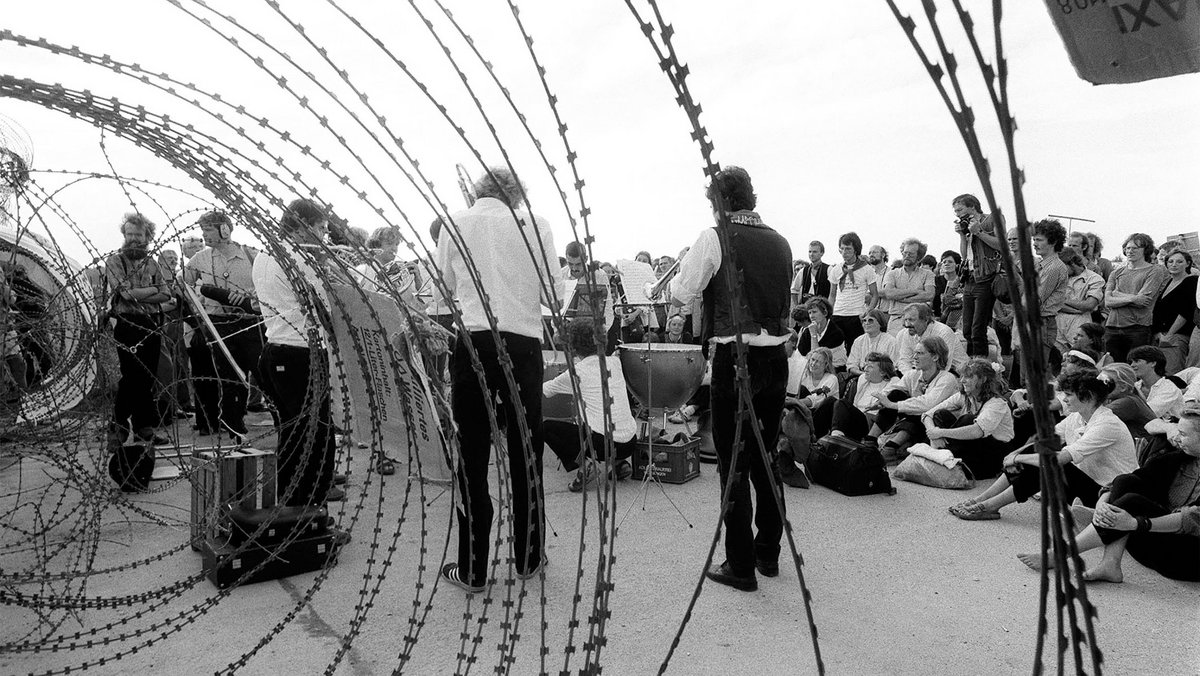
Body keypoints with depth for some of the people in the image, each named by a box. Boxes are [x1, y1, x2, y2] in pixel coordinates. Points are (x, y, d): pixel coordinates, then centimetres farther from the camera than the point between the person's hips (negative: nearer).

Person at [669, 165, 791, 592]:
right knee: (765, 457, 17)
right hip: (776, 357, 6)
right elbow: (786, 301, 15)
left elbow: (680, 294, -7)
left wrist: (684, 270, 12)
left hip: (735, 359, -6)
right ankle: (768, 554, 29)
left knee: (733, 462, 3)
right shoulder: (779, 242, 7)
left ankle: (741, 566, 10)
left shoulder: (715, 239, -8)